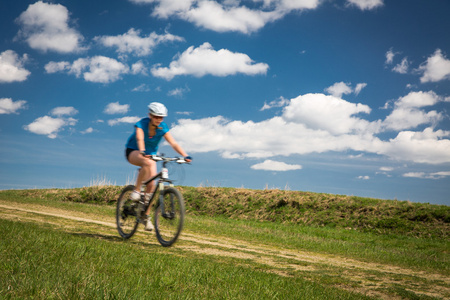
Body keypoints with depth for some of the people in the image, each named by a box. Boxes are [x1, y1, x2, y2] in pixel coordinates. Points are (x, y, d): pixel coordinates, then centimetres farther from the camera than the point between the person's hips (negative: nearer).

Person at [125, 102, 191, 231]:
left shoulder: (163, 128, -14)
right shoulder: (141, 124, -23)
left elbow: (173, 143, -22)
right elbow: (140, 139, -42)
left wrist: (185, 155, -38)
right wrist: (142, 152, -62)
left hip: (150, 154, 4)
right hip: (133, 151, -4)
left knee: (151, 184, -9)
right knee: (148, 163, -39)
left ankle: (146, 216, 5)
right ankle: (136, 190, -24)